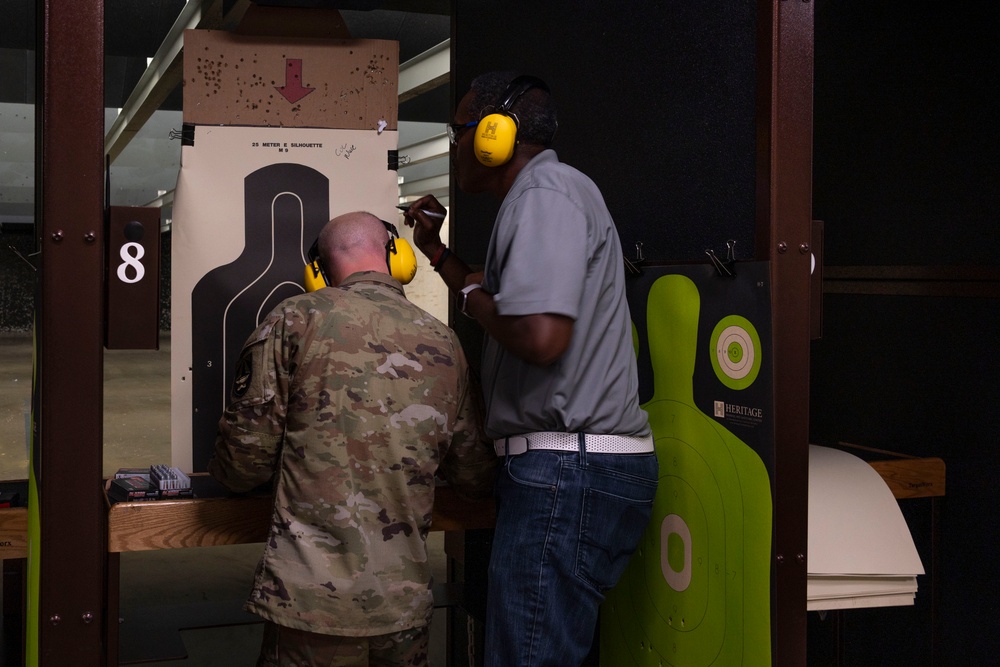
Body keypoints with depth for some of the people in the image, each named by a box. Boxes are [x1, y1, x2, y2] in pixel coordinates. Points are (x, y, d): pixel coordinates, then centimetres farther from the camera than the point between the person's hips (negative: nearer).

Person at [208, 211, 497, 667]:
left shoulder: (295, 320, -3)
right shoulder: (444, 344, 8)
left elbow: (248, 448, -4)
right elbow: (476, 479, 13)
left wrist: (228, 474, 20)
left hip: (315, 596, -3)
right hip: (405, 598, 4)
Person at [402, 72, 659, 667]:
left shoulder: (547, 192, -11)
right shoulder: (553, 194, 23)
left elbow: (540, 335, -25)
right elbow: (509, 311, 30)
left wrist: (473, 296, -7)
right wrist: (437, 251, 27)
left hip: (569, 468, -11)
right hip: (576, 467, 11)